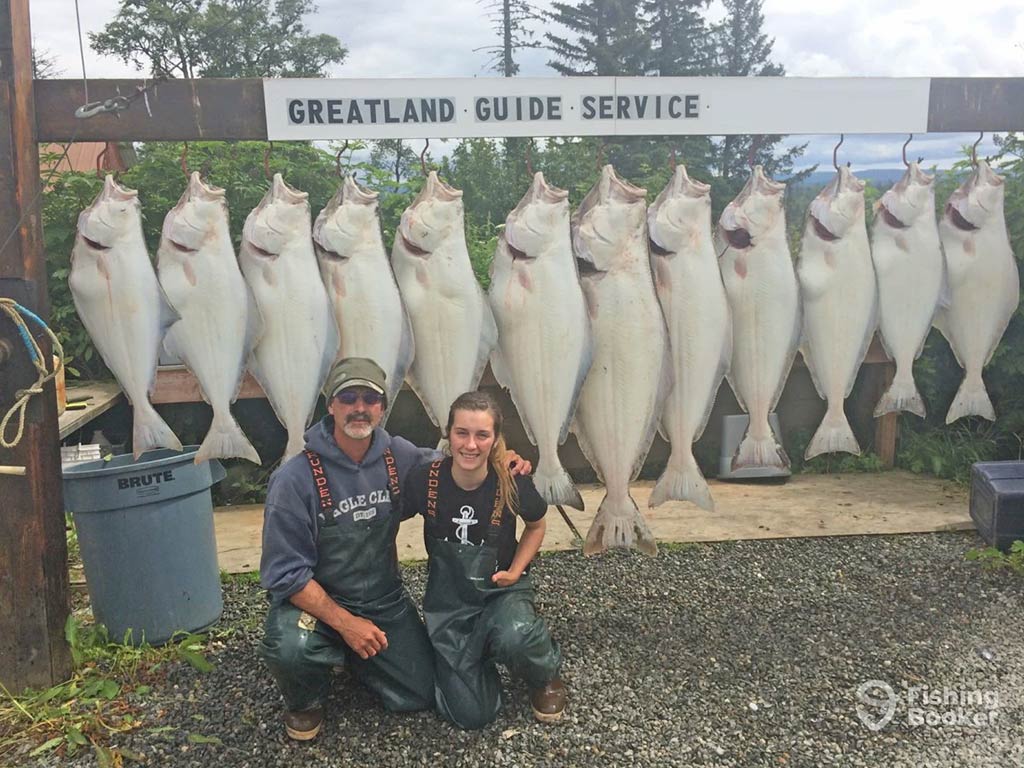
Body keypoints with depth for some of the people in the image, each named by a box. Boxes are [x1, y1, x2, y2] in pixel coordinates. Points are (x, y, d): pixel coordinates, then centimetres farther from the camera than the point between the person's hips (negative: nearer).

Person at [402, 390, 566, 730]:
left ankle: (547, 675, 0)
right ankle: (481, 648, 24)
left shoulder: (513, 483, -18)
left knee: (514, 638, -38)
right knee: (472, 714, -8)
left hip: (501, 590, -1)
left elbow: (536, 526, 3)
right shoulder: (424, 480, -18)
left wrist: (515, 572, -10)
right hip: (448, 599, 1)